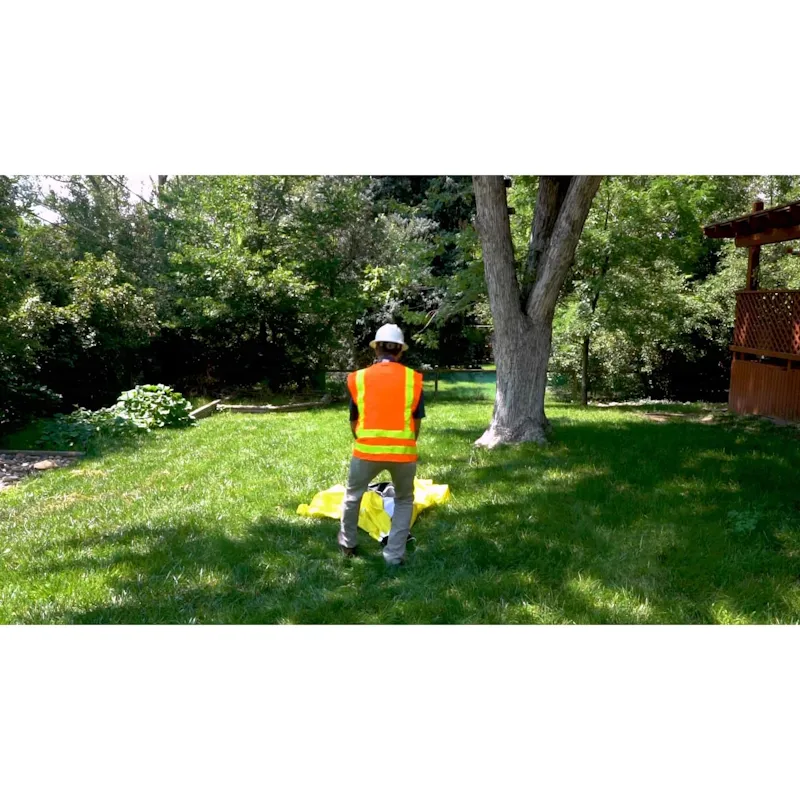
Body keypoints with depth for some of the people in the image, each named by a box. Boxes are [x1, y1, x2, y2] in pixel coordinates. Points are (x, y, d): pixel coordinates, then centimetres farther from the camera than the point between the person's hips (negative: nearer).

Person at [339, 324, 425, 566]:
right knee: (404, 501, 23)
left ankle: (348, 543, 43)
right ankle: (395, 554, 19)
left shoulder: (358, 378, 5)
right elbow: (417, 423, 10)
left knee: (353, 496, 26)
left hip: (367, 450, 0)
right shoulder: (414, 379, 4)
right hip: (404, 452, 0)